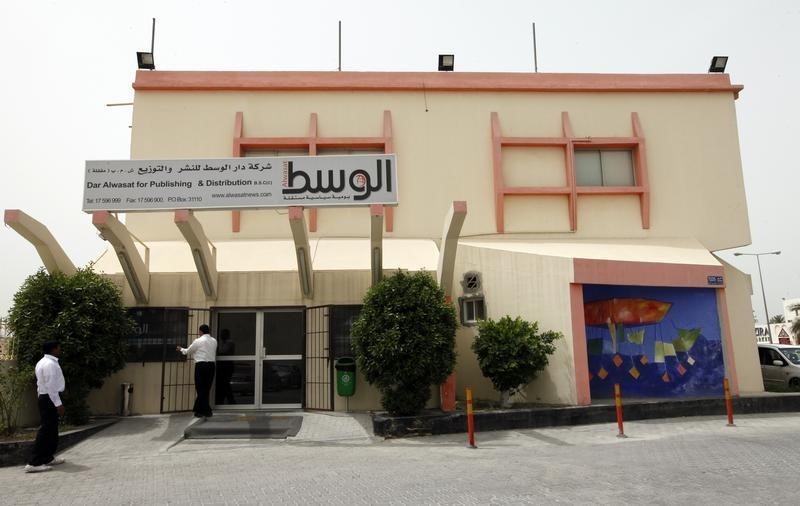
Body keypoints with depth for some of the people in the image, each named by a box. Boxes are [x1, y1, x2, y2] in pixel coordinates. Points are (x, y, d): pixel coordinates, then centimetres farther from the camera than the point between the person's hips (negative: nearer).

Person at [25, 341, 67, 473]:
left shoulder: (44, 362, 14)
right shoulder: (50, 364, -18)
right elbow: (51, 386, -22)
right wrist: (58, 404, -21)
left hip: (45, 398, 11)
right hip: (50, 399, -11)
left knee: (51, 429, 18)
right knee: (46, 430, -8)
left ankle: (48, 457, 27)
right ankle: (34, 463, -7)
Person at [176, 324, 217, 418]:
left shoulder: (198, 341, -5)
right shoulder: (214, 341, 9)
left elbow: (188, 351, 7)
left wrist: (181, 349, 30)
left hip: (201, 365, -5)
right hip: (211, 365, 5)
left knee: (200, 389, 1)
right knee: (207, 388, 10)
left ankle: (203, 411, 1)